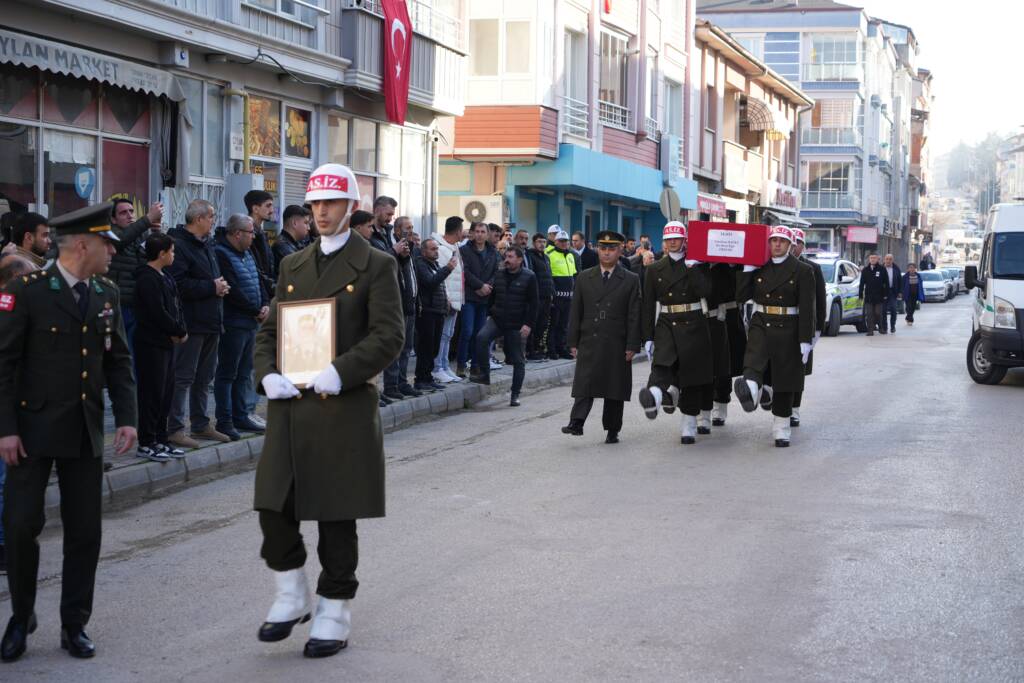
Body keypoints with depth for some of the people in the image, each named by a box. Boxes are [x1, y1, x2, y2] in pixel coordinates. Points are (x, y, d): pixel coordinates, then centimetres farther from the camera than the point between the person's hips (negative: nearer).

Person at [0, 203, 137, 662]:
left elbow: (119, 361, 12)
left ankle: (74, 625, 18)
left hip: (86, 432, 5)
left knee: (85, 531, 6)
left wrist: (126, 417, 1)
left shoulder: (106, 295, 8)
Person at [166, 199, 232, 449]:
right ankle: (175, 428, -4)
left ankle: (201, 424, 24)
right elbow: (179, 284, -24)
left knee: (204, 377, 15)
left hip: (210, 322, 10)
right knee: (183, 377, -7)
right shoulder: (179, 245, -14)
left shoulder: (207, 245, 17)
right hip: (191, 322, -10)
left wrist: (221, 286, 5)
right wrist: (212, 287, -16)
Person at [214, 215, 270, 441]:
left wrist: (266, 304, 0)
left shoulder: (247, 253, 15)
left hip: (250, 322, 9)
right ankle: (224, 421, 0)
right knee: (227, 373, -3)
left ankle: (240, 417, 22)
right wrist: (256, 311, -13)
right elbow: (233, 291, -21)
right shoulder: (221, 254, -15)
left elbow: (258, 281, 18)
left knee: (243, 372, 14)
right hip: (232, 324, -9)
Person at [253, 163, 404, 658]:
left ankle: (334, 613, 16)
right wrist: (267, 375, -3)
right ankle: (292, 596, 23)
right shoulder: (292, 266, 16)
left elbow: (389, 335, -11)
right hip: (289, 406, 5)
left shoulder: (376, 265, -2)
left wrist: (338, 373, -21)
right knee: (273, 505, 2)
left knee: (336, 516, 3)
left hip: (344, 409, -5)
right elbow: (269, 330, 16)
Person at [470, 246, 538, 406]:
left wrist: (528, 324, -13)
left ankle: (515, 394, 13)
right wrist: (489, 314, 11)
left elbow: (533, 303, -6)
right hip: (497, 320, 3)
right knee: (481, 338, -25)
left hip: (517, 325, -3)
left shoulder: (529, 277, -4)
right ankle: (484, 374, -14)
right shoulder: (499, 276, 10)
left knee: (518, 360, 3)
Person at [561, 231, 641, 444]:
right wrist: (573, 342, 3)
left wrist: (632, 346, -6)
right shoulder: (585, 278, 9)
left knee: (615, 388, 5)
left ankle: (612, 430, 13)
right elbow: (575, 312, 9)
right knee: (584, 385, -8)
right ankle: (576, 422, -13)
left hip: (616, 346, -1)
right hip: (589, 343, 1)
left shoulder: (631, 280, 3)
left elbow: (634, 316, 0)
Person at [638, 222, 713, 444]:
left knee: (692, 372, 1)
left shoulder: (697, 265, 4)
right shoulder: (654, 270, 7)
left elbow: (705, 290, -14)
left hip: (693, 325, -1)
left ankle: (689, 425, 11)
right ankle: (656, 394, -52)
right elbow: (648, 306, 5)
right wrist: (648, 337, 1)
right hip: (666, 325, 1)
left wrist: (692, 267, -14)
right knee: (662, 362, -25)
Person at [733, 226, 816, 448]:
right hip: (760, 325, 2)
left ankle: (781, 431, 13)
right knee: (754, 362, -29)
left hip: (787, 329, -2)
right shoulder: (758, 267, 8)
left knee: (785, 380, 3)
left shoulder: (802, 271, -1)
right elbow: (741, 296, 4)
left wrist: (805, 340, -11)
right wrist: (747, 269, -5)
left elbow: (807, 308, -5)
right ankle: (750, 391, -60)